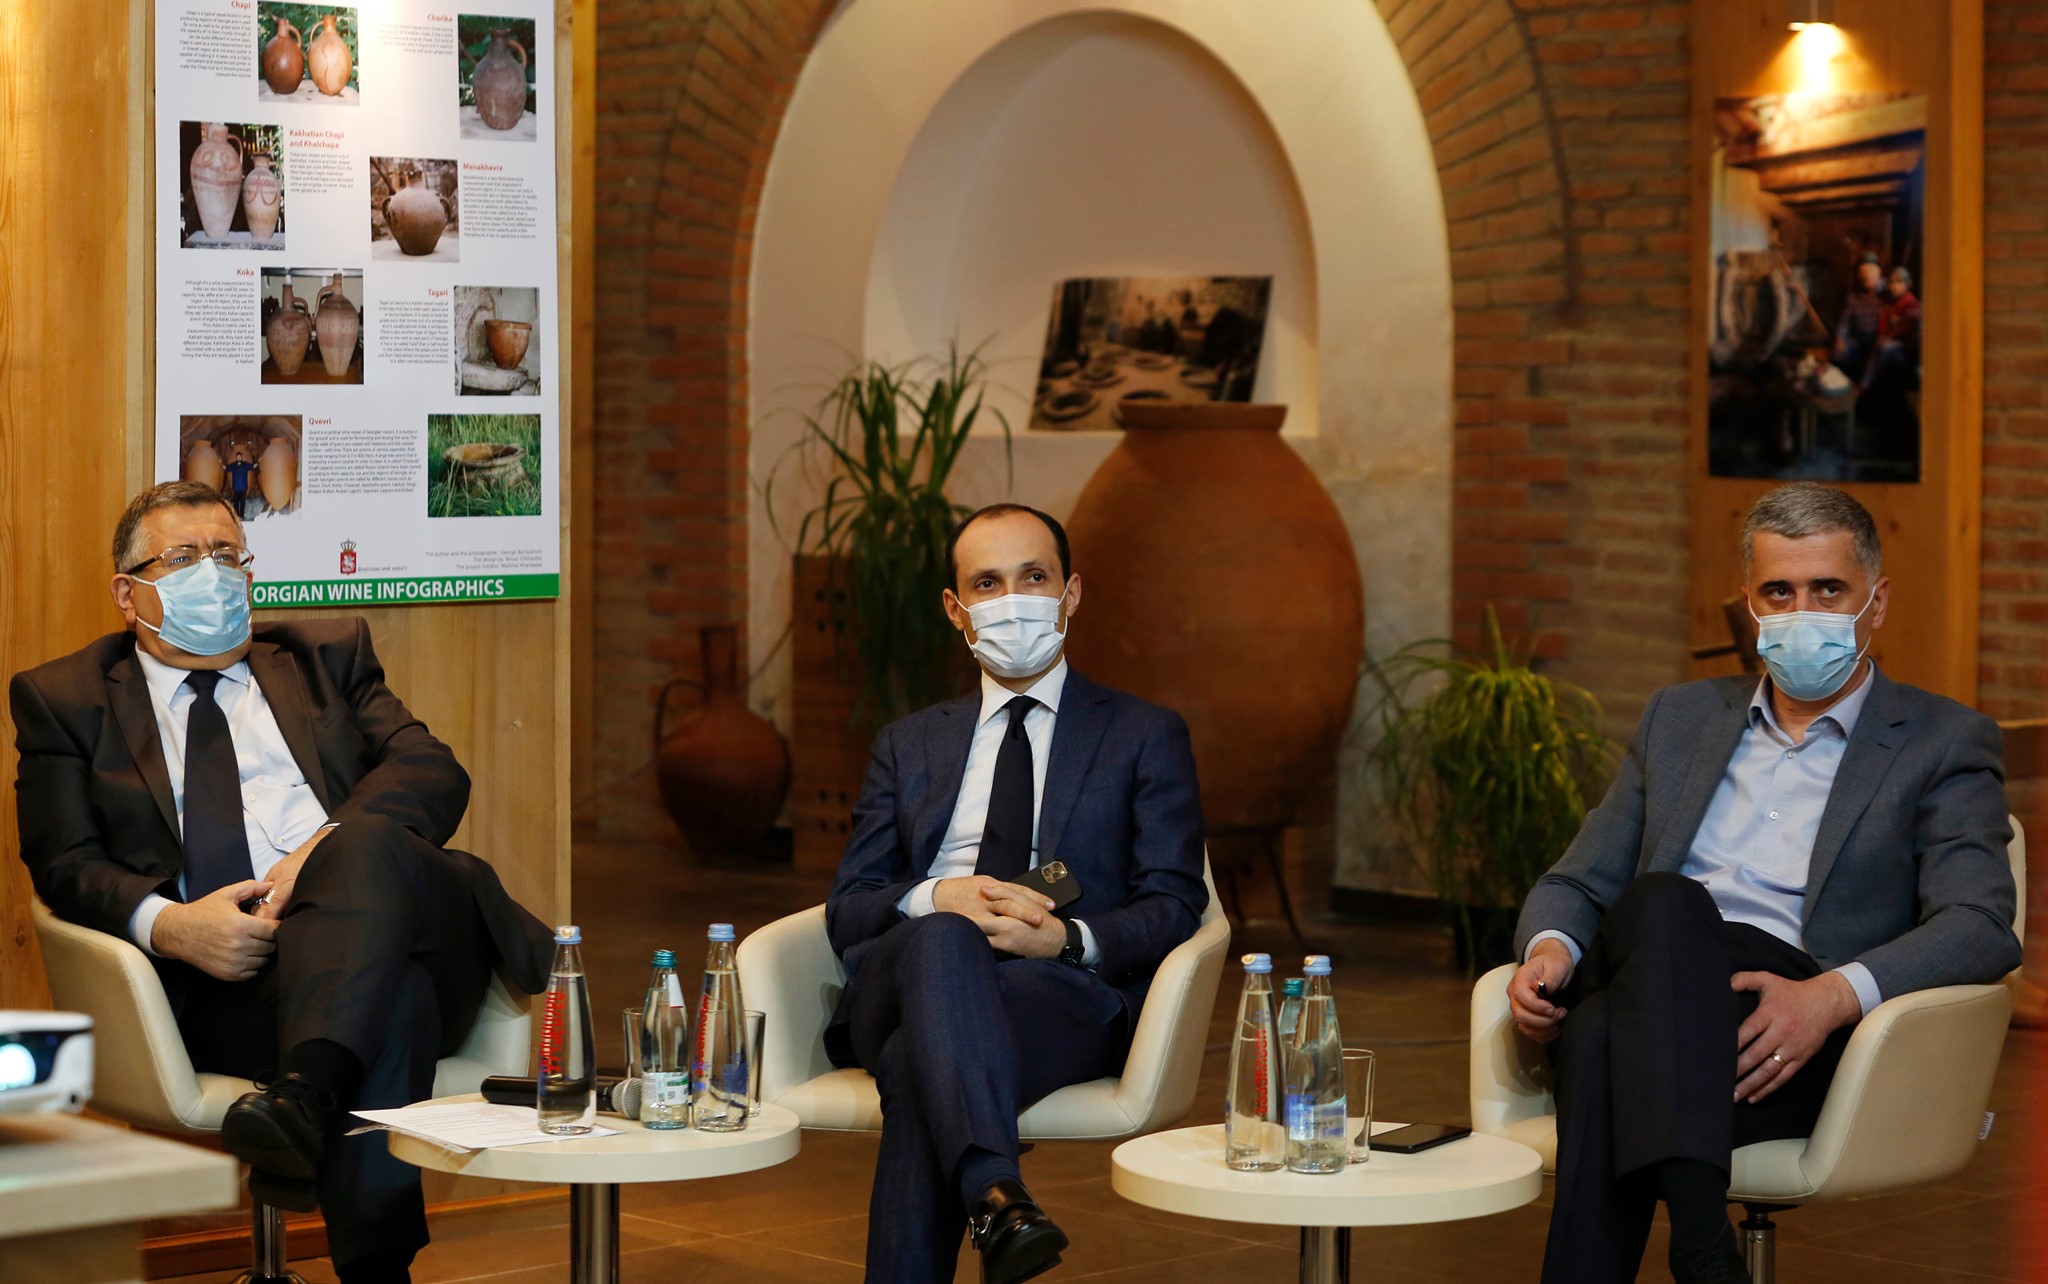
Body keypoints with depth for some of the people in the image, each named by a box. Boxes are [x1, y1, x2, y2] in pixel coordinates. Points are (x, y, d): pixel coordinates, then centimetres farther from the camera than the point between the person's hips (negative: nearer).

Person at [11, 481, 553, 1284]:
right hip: (219, 983, -2)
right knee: (391, 1002, -38)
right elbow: (67, 864, 9)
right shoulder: (64, 700, 22)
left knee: (368, 843, -37)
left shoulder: (327, 656, 26)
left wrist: (328, 852, -12)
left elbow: (434, 773, 9)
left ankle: (304, 1097, -55)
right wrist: (167, 925, -15)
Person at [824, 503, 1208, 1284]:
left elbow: (1174, 908, 6)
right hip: (899, 979, 2)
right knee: (940, 940, -38)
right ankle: (997, 1199, -57)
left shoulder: (1145, 737, 18)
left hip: (1064, 993, -2)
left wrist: (1066, 938, -16)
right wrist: (937, 899, -10)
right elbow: (846, 911, 15)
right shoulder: (909, 747, 26)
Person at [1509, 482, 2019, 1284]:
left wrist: (1833, 995, -21)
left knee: (1666, 910, -34)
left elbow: (1982, 926, -2)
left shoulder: (1944, 744, 13)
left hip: (1800, 1038, -3)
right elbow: (1578, 881, 25)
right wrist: (1550, 947, -1)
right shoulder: (1680, 719, 27)